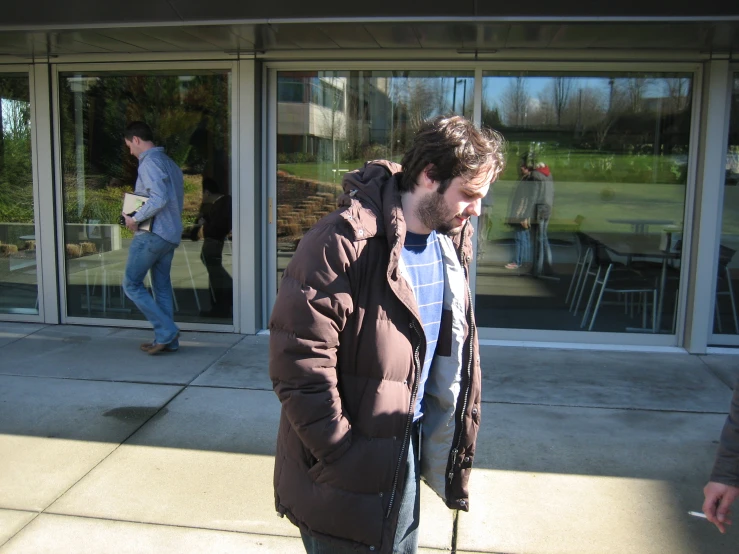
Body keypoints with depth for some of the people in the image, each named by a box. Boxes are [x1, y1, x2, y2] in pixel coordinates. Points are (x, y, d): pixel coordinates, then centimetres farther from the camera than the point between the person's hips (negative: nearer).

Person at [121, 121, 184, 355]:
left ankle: (165, 331, -4)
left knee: (131, 284, 1)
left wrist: (135, 218, -16)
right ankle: (168, 340, 15)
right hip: (171, 234, 9)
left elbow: (159, 199, -25)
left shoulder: (149, 162, -12)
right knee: (162, 287, 12)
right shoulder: (169, 162, 17)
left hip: (152, 234, -9)